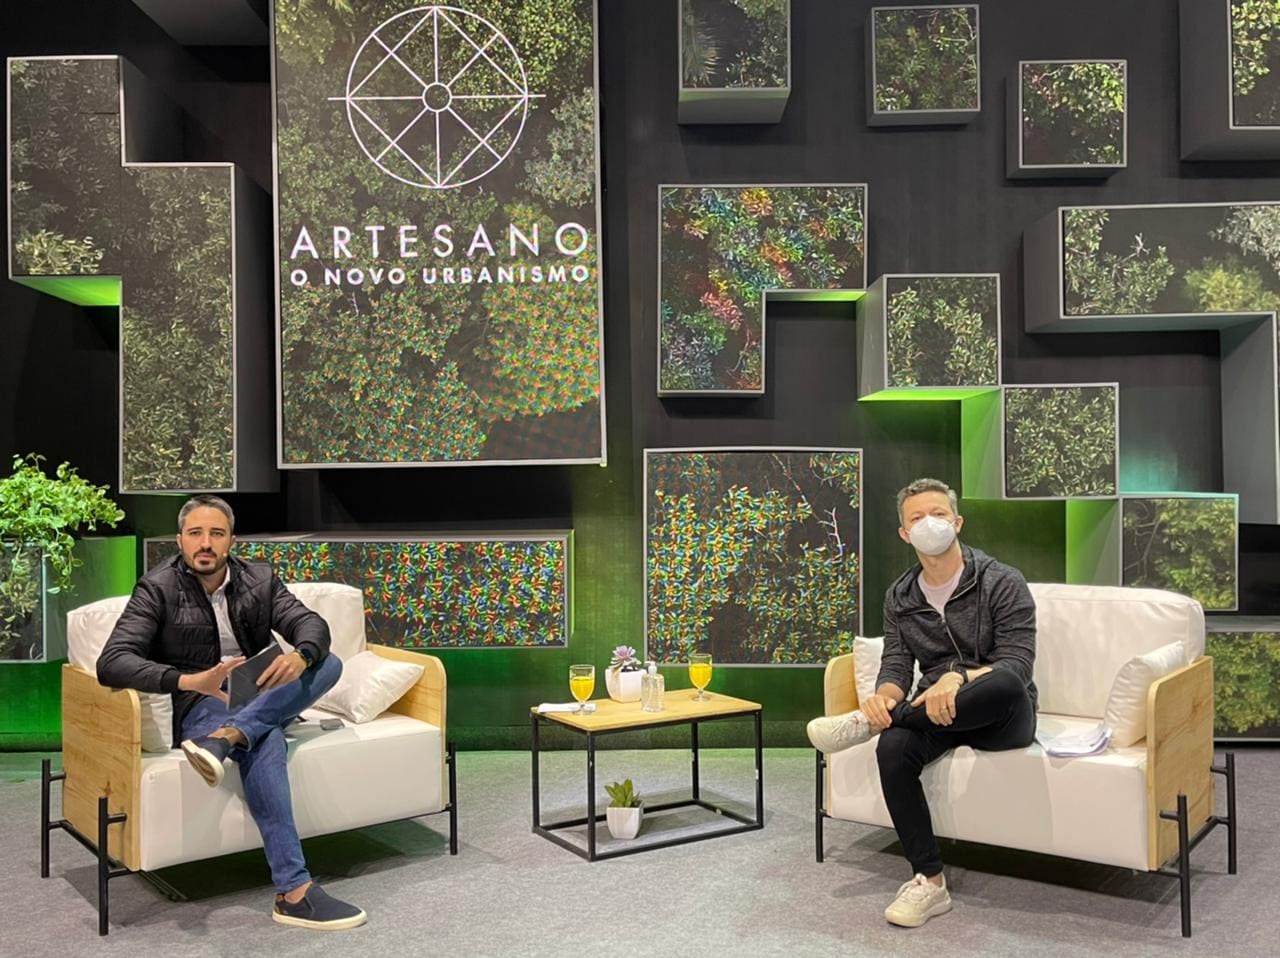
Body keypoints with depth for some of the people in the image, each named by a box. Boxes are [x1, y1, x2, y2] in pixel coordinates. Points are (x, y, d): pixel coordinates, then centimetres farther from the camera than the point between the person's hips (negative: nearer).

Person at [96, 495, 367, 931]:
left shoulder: (259, 579, 5)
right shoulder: (158, 589, -7)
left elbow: (311, 623, -7)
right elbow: (111, 662, -19)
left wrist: (300, 656, -33)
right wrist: (187, 680, -36)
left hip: (262, 700, 5)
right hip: (198, 705, -5)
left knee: (329, 663, -20)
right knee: (265, 741, -35)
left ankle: (226, 737, -37)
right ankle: (294, 892, -39)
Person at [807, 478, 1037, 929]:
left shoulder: (1002, 582, -6)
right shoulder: (899, 597, 10)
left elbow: (1017, 663, -15)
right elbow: (896, 664, 2)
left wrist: (959, 678, -35)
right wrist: (884, 696, -24)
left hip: (1001, 718, -3)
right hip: (936, 714, 4)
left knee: (1005, 684, -40)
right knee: (893, 748, -32)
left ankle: (863, 723, -28)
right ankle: (929, 881, -19)